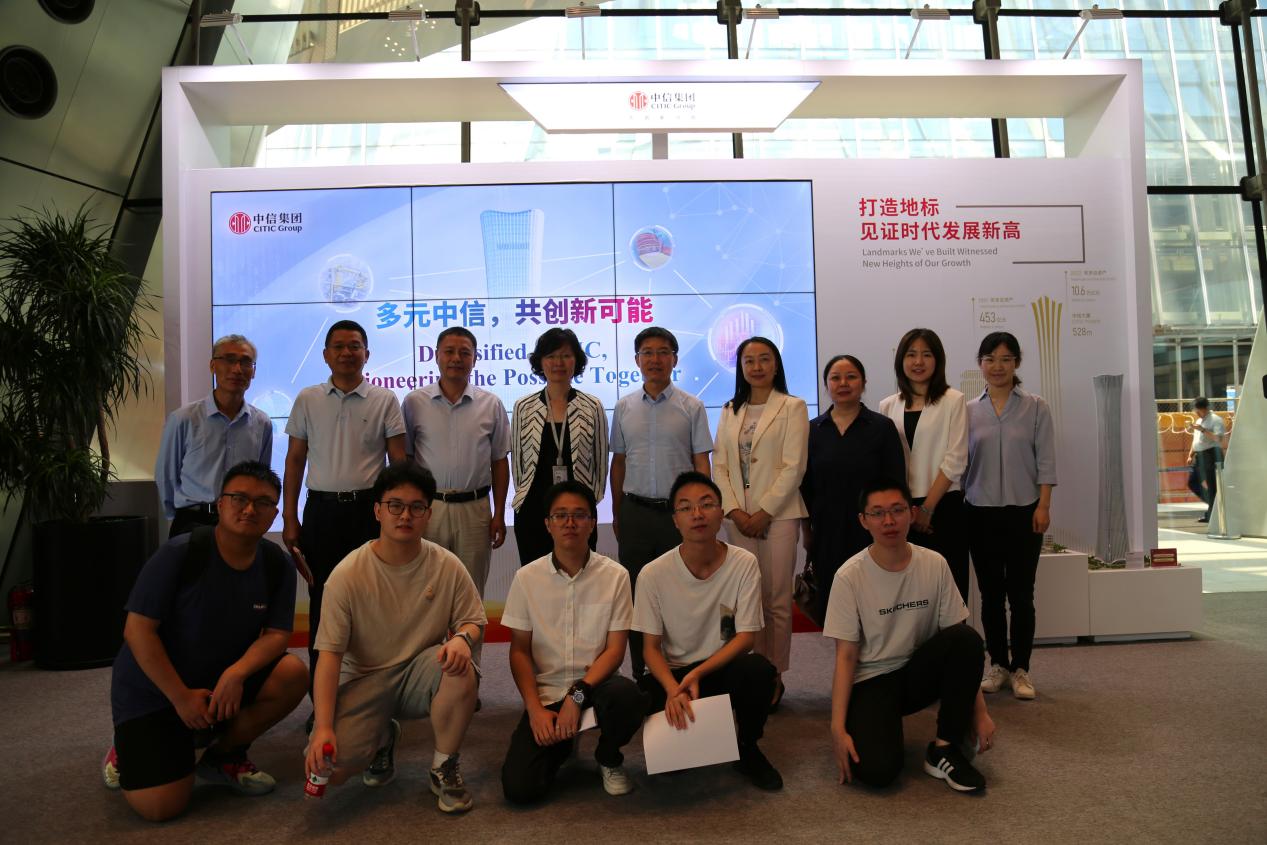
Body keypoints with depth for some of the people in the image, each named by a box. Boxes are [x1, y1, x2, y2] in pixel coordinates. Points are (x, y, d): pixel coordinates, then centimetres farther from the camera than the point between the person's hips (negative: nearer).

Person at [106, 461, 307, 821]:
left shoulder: (277, 566, -8)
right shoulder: (180, 552, -20)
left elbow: (276, 634, -9)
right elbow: (138, 630, -18)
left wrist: (237, 672, -29)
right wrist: (181, 698, -18)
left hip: (222, 683, 4)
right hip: (153, 689, -4)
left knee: (292, 673, -23)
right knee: (160, 806, -17)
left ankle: (224, 754, 3)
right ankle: (128, 750, 18)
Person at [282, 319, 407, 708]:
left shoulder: (385, 400, 3)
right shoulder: (307, 400, 8)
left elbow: (399, 462, 2)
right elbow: (294, 460, 9)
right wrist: (289, 519, 4)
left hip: (369, 508, -1)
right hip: (321, 508, 2)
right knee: (322, 602, 6)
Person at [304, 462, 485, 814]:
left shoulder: (447, 566, -9)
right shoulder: (347, 574, -14)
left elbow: (473, 620, 1)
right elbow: (329, 653, -14)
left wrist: (462, 638, -25)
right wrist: (323, 726, -23)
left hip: (422, 674, 1)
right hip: (363, 680, -1)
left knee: (460, 668, -33)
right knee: (328, 768, -23)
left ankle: (444, 767, -5)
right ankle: (382, 738, 16)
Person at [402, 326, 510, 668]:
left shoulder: (491, 404, 5)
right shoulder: (415, 402, 3)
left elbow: (500, 462, 7)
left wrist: (499, 514, 2)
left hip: (474, 508, 1)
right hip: (428, 508, 0)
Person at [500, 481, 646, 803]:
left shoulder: (615, 575, -5)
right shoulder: (527, 577, -1)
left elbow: (615, 649, -7)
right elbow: (519, 651, 2)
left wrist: (577, 695, -20)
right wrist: (535, 709, -10)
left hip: (595, 685, -1)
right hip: (545, 693, 1)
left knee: (627, 696, -35)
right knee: (519, 787, -17)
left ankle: (608, 759, 1)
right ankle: (562, 745, 19)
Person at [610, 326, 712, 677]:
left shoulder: (691, 407, 0)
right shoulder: (624, 407, 7)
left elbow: (701, 464, 0)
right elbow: (618, 463, 11)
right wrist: (616, 514, 12)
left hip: (679, 512, -2)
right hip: (635, 512, 2)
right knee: (636, 592, 9)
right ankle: (640, 672, 21)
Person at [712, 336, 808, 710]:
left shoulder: (792, 407, 1)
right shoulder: (730, 411, 14)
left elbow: (793, 467, -7)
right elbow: (719, 465, 9)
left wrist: (763, 513, -12)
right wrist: (734, 510, -5)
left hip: (778, 514, -3)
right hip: (738, 516, 4)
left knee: (777, 600, -1)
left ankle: (774, 678, 10)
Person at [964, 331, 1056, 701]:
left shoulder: (1035, 407, 2)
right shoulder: (968, 411, 4)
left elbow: (1045, 460, -2)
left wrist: (1043, 506, -9)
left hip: (1023, 511, -1)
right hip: (981, 513, 1)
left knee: (1020, 594, 2)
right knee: (990, 593, 8)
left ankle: (1020, 670, 13)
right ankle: (997, 665, 19)